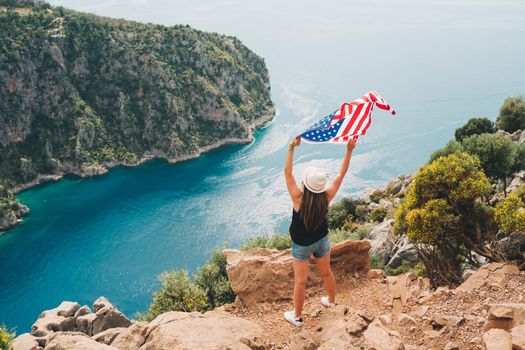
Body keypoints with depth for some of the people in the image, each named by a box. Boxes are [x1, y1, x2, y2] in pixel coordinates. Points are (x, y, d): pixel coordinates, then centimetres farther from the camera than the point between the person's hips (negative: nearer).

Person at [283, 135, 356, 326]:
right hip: (322, 241, 4)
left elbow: (287, 172, -30)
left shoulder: (299, 199, -31)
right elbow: (341, 174, -16)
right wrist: (349, 151, -17)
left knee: (300, 281, 11)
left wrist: (291, 148, -35)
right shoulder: (326, 197, -23)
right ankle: (331, 301, 51)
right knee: (326, 272, 27)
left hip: (301, 245, -3)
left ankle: (297, 316, 29)